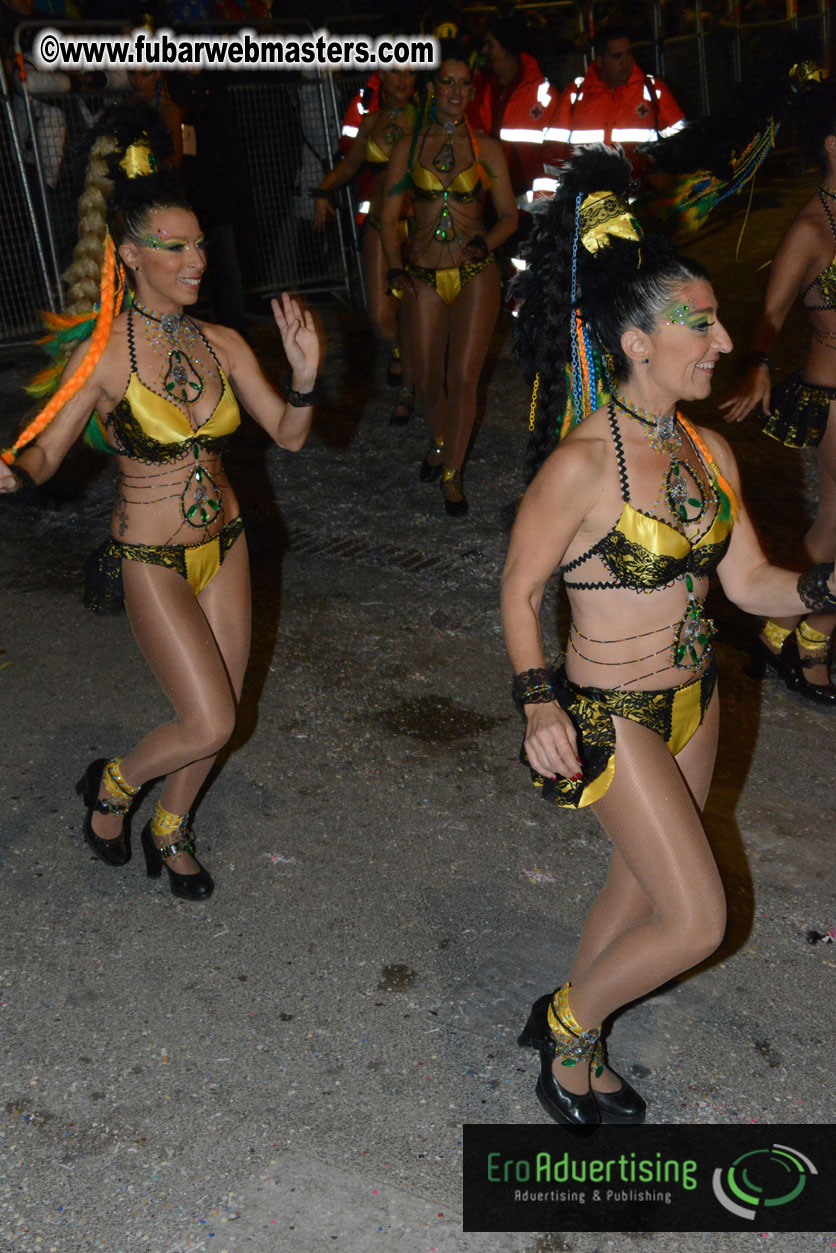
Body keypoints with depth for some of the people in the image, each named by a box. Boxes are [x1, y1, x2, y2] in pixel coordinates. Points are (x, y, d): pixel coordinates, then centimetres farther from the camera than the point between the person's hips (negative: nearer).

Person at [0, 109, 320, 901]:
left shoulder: (221, 344, -2)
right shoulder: (105, 355, -15)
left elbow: (288, 434, 1)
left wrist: (305, 376, -18)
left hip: (223, 545, 5)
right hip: (150, 559, -5)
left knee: (215, 719, 12)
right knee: (210, 723, -8)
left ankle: (169, 834, 39)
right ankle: (112, 784, 24)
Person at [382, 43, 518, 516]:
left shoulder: (487, 149, 4)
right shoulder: (409, 147, 6)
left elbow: (509, 215, 6)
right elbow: (390, 216, 6)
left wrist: (486, 243, -14)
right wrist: (396, 267, -9)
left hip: (476, 276, -1)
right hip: (424, 277, 1)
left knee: (463, 378, -7)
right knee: (427, 379, 5)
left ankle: (453, 472, 10)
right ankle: (441, 441, 38)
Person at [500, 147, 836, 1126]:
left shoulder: (708, 450, -1)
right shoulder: (580, 466, -22)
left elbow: (749, 580, 5)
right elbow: (518, 593, -13)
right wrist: (540, 703, -24)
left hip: (693, 697, 7)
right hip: (614, 712, -7)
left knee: (640, 888, 20)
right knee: (696, 919, -3)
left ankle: (573, 1045, 44)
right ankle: (567, 1021, 26)